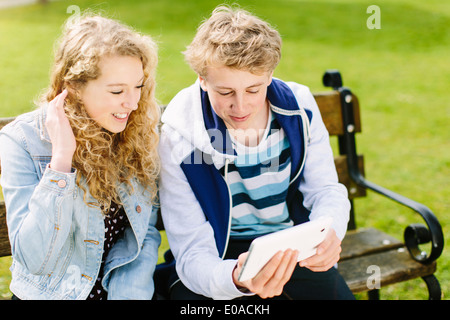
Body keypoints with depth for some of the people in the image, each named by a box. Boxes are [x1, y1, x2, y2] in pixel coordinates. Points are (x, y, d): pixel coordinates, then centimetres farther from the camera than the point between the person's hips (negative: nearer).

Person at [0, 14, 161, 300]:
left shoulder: (141, 130, -3)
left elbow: (146, 232, 4)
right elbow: (35, 260, -17)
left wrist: (130, 292, -12)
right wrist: (61, 157, -24)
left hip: (122, 287, 2)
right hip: (53, 292, -2)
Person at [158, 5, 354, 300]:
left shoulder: (299, 105, -11)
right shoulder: (179, 135, -21)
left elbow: (326, 189, -2)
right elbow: (192, 253, -21)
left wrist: (330, 233, -26)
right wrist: (235, 279, -44)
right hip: (222, 254, -2)